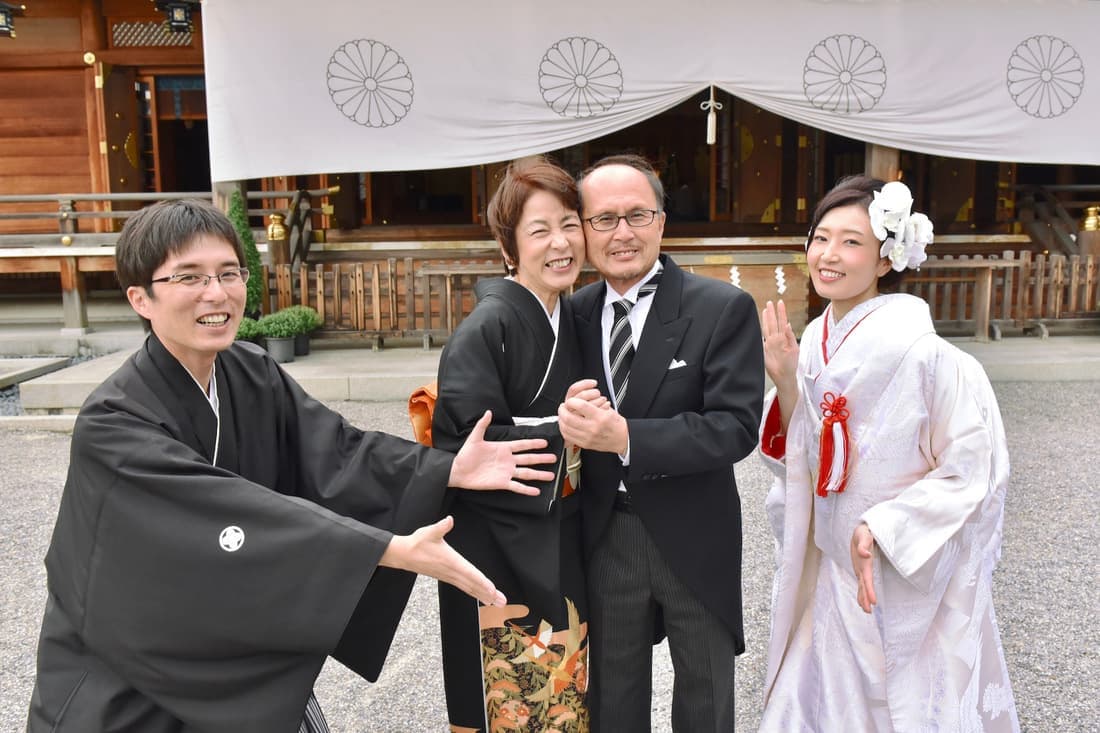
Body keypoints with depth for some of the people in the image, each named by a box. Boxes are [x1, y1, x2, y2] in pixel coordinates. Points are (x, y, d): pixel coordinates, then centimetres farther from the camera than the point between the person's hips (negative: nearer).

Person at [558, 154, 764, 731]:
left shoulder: (723, 309, -13)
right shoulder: (576, 313, 0)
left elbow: (736, 427, -21)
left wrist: (626, 436, -31)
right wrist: (570, 417, -21)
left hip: (694, 539, -3)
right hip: (604, 537, 3)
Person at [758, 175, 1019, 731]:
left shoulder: (922, 353, -23)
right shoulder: (814, 343, -3)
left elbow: (974, 472, -17)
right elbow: (803, 460, 3)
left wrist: (882, 528, -22)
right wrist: (785, 382, -12)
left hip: (911, 580, -6)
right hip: (829, 574, 6)